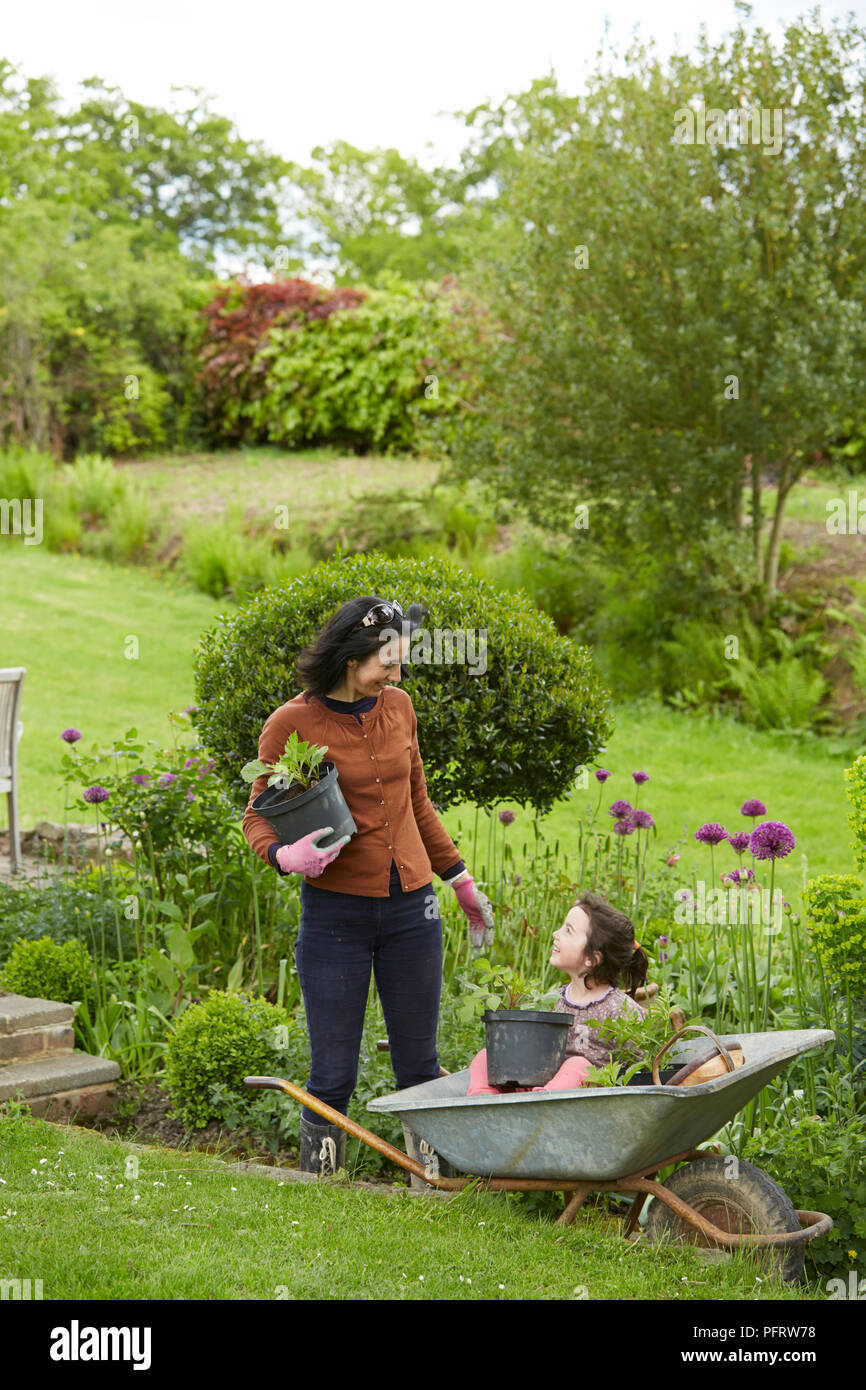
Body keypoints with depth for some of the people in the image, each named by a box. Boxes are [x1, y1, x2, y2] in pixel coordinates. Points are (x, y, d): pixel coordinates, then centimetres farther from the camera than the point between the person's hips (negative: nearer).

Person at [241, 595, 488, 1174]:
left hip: (411, 908, 4)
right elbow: (258, 816, 0)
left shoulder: (398, 707, 6)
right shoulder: (292, 722, -8)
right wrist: (286, 855, -22)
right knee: (333, 1075, 0)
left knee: (420, 1066, 9)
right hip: (335, 911, -4)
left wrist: (459, 876, 23)